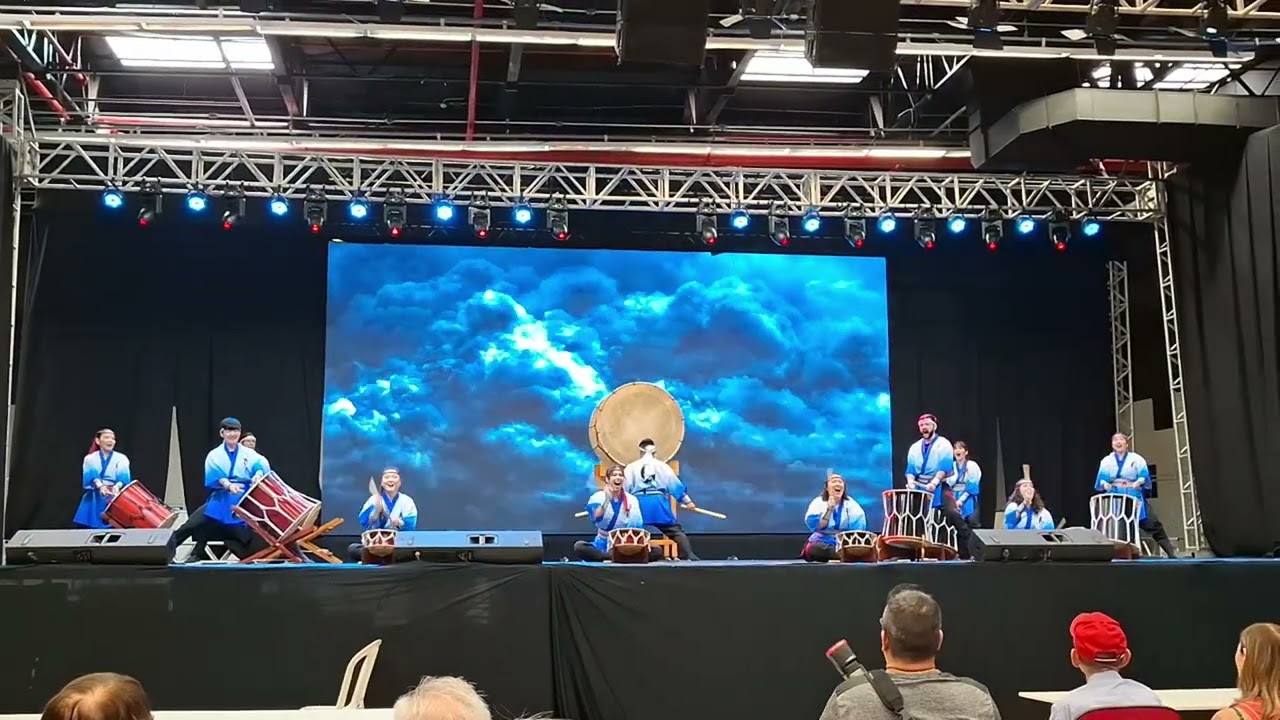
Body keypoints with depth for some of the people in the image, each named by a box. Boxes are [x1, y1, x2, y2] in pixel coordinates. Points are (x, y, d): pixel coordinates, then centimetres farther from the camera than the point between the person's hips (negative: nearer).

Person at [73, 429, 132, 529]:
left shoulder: (121, 458, 6)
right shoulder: (90, 458, 9)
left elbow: (123, 477, -11)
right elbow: (90, 475, -9)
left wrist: (117, 487, -34)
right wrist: (100, 486, -31)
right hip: (94, 502, 1)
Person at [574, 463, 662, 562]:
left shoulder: (632, 500, 1)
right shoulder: (598, 497, -4)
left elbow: (637, 526, -9)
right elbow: (595, 519, -22)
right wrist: (606, 499, -32)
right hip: (603, 544, -2)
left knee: (657, 551, -21)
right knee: (578, 546, -32)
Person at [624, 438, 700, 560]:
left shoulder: (631, 467, 11)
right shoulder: (663, 466, 12)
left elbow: (624, 488, 7)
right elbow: (676, 485, 10)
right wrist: (687, 501, 13)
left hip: (639, 504, 0)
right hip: (658, 503, 0)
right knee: (676, 531, 2)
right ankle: (690, 557, -7)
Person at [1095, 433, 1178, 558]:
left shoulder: (1136, 459, 5)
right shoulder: (1106, 461, 11)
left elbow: (1145, 475, -4)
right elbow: (1102, 478, 2)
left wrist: (1139, 482, -25)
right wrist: (1105, 483, -21)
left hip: (1135, 498, -2)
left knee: (1153, 524, -7)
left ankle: (1171, 553, -2)